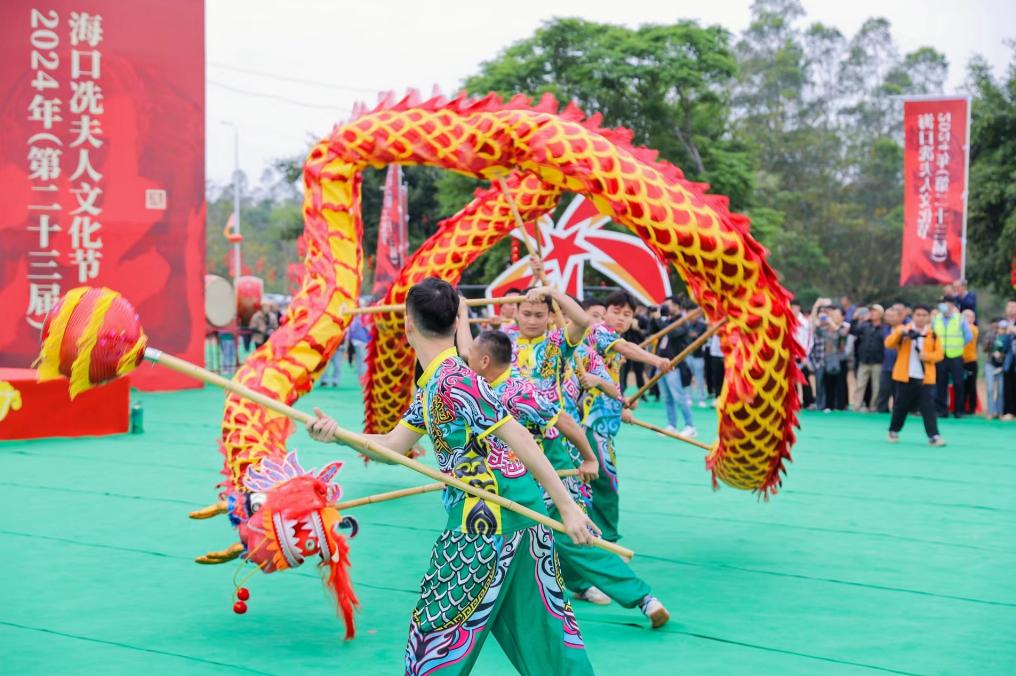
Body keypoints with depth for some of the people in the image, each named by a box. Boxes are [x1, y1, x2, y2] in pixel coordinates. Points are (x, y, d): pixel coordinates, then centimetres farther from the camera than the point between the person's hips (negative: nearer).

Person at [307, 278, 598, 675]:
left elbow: (521, 441, -23)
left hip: (490, 519, -9)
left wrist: (567, 507, -24)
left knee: (437, 629, 4)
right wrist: (337, 433, -4)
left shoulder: (455, 380, -19)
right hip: (515, 512, 9)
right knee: (538, 618, 16)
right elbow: (392, 445, 13)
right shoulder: (429, 386, 11)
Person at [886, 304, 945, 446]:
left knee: (928, 407, -7)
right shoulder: (902, 330, 3)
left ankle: (933, 436, -9)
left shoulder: (933, 334, 6)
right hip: (905, 376, 0)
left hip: (925, 378, 0)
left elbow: (939, 354, 2)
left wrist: (927, 356, -17)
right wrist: (899, 333, -25)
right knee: (901, 406, 8)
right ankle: (894, 431, 25)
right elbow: (889, 344, -9)